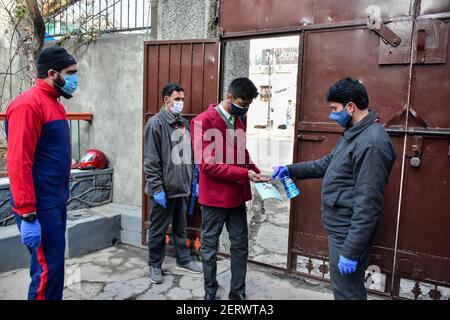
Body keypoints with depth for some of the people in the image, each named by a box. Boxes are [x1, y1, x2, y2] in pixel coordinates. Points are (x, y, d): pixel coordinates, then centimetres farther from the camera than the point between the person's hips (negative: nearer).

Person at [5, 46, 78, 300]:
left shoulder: (53, 103, 14)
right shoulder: (29, 104, -15)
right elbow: (18, 162, -21)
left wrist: (63, 192, 17)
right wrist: (27, 213, -22)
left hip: (56, 202, 9)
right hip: (40, 207, -9)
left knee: (55, 264, 17)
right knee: (47, 269, -1)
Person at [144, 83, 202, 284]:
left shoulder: (184, 123, 11)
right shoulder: (155, 123, -10)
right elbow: (150, 161, -14)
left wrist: (193, 180, 14)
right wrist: (157, 188, -17)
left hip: (183, 186, 6)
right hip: (164, 188, -6)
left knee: (181, 227, 18)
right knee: (158, 229, 8)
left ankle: (183, 260, 32)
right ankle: (155, 265, 23)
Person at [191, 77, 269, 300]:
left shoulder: (238, 122, 9)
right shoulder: (203, 122, -15)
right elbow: (207, 164, -21)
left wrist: (256, 171, -1)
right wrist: (244, 174, -22)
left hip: (237, 196, 7)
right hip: (214, 197, -7)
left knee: (240, 246, 12)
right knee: (210, 247, 10)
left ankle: (238, 293, 27)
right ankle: (210, 292, 28)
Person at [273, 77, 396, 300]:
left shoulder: (372, 143, -24)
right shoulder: (354, 133, 10)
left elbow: (367, 205, -25)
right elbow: (328, 164, 22)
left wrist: (351, 252, -22)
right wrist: (291, 170, 18)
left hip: (349, 233, -9)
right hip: (340, 228, 9)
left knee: (347, 292, 7)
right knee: (345, 288, 23)